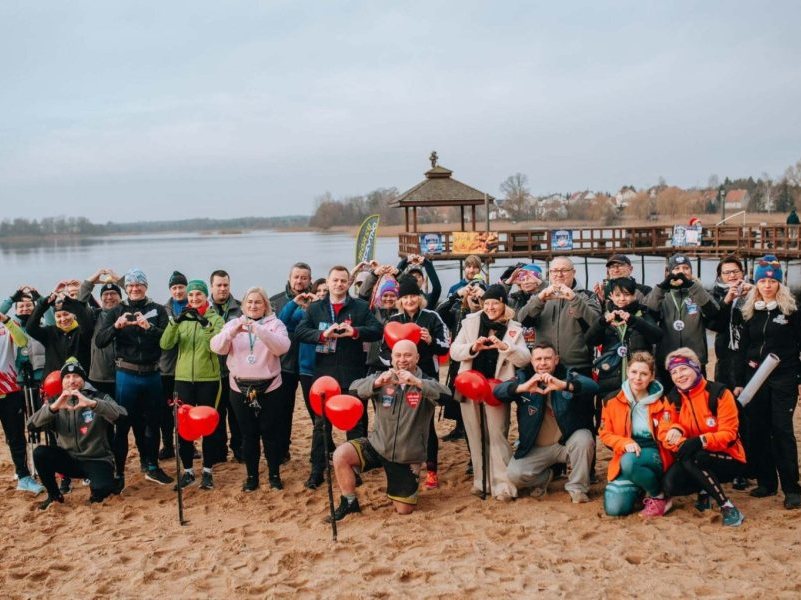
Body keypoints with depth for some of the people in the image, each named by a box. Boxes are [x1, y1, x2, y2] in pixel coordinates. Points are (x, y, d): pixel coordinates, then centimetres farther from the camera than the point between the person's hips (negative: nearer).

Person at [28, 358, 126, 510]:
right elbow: (32, 423, -13)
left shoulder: (99, 397, -4)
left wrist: (92, 403, -38)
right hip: (69, 459, 4)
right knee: (40, 453, -21)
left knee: (102, 488, -32)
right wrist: (53, 407, -32)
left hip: (97, 460, -3)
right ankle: (54, 495, 2)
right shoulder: (55, 403, 3)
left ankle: (95, 491, 8)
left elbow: (121, 414, -23)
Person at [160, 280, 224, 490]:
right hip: (183, 379, 2)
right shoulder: (182, 319, 6)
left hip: (208, 379, -2)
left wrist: (205, 324, -30)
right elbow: (165, 344, -8)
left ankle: (207, 471, 14)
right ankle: (188, 471, 18)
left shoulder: (215, 319, 0)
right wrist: (175, 321, -23)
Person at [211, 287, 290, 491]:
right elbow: (217, 347, -7)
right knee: (248, 434, 9)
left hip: (268, 388, -2)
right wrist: (232, 332, -26)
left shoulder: (275, 324, 0)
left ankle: (275, 475, 18)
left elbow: (282, 346, -18)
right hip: (241, 388, 2)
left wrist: (259, 330, -30)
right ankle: (252, 476, 20)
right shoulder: (233, 323, 7)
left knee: (271, 433, 4)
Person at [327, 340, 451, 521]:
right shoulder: (381, 378, -3)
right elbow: (354, 389, -18)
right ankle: (350, 502, -1)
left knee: (403, 510, 3)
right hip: (377, 446, 1)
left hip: (407, 457, -1)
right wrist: (376, 382, -37)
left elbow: (447, 395, -29)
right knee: (341, 455, -24)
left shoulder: (425, 383, -8)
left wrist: (417, 382, -42)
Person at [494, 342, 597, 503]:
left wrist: (564, 385, -45)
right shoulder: (524, 376, -5)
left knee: (584, 438, -31)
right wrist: (523, 387, -42)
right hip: (536, 448, 1)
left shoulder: (568, 375, -7)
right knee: (514, 474, -19)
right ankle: (545, 477, 16)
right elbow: (498, 391, -21)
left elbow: (593, 386, -26)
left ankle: (577, 487, -7)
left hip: (567, 442, -1)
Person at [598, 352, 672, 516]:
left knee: (629, 461, -38)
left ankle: (659, 496, -9)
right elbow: (605, 434, 3)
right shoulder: (613, 401, 1)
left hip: (654, 456, -2)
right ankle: (638, 490, 17)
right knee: (613, 508, -18)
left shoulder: (661, 402, -1)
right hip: (626, 457, 2)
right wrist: (625, 443, -15)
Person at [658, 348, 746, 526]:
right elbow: (664, 433, -6)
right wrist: (681, 444, -29)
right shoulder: (672, 398, 1)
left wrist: (700, 441, -35)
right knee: (670, 484, -23)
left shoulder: (719, 393, -13)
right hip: (693, 460, 5)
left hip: (727, 460, -4)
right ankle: (703, 491, 10)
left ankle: (728, 507, -21)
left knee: (691, 458, -34)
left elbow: (728, 434, -17)